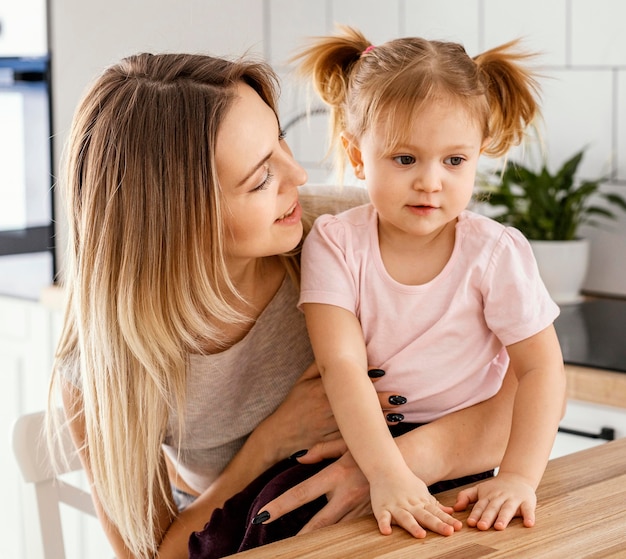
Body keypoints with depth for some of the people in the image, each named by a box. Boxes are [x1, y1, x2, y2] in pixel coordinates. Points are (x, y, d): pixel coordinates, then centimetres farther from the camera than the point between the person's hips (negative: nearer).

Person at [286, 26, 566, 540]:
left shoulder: (496, 252, -9)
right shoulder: (336, 244, -10)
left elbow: (541, 368, -9)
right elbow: (342, 365, -19)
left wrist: (519, 477, -22)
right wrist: (386, 473, -32)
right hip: (360, 443, 0)